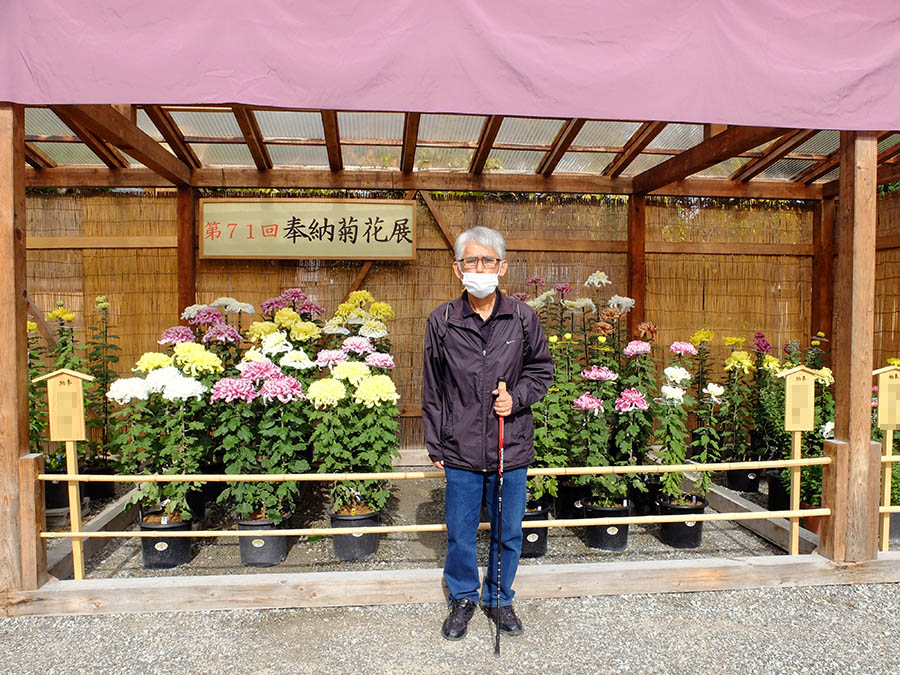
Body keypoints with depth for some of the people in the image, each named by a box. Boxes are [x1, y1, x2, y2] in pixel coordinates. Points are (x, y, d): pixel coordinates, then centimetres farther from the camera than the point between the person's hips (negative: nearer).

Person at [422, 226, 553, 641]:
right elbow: (432, 391, 3)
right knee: (460, 532, 14)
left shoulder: (523, 318, -3)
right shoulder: (442, 321, -4)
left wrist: (518, 398, -9)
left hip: (512, 449, 1)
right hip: (461, 450, 0)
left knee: (508, 532, 15)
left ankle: (499, 599, 39)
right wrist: (434, 445, 4)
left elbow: (542, 369, 10)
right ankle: (463, 598, 38)